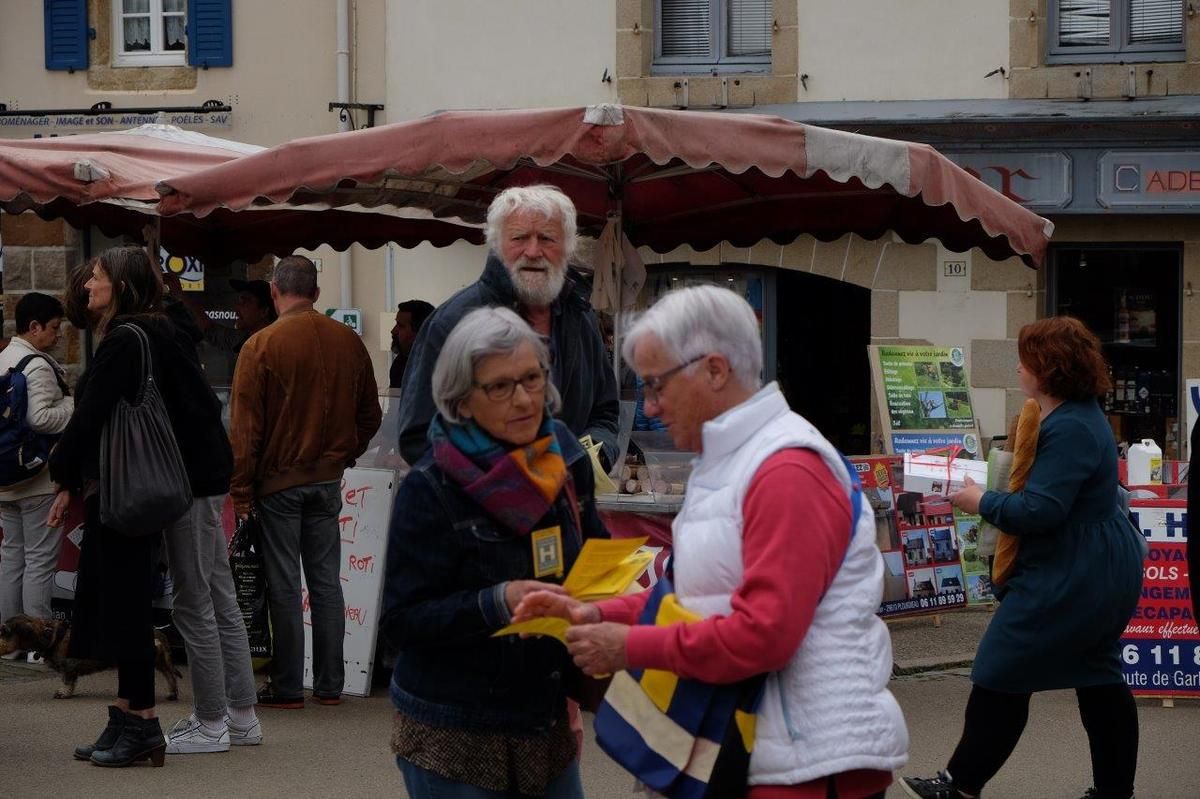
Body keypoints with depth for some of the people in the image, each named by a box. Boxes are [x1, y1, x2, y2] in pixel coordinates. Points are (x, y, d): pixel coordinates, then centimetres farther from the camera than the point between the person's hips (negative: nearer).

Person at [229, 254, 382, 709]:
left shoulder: (261, 346, -12)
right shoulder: (348, 342, 2)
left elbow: (244, 425, -11)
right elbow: (369, 415, 11)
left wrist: (240, 490, -6)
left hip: (278, 479, -4)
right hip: (328, 479, 4)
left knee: (284, 587, 1)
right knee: (327, 582, 9)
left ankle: (287, 688, 4)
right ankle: (330, 684, 12)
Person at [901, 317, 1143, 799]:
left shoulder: (1070, 430, -24)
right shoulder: (1079, 414, 10)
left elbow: (1039, 510, -28)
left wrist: (981, 502, -14)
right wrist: (991, 489, 8)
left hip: (1071, 578, -11)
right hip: (1103, 572, 11)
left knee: (1000, 676, -1)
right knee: (1097, 676, 15)